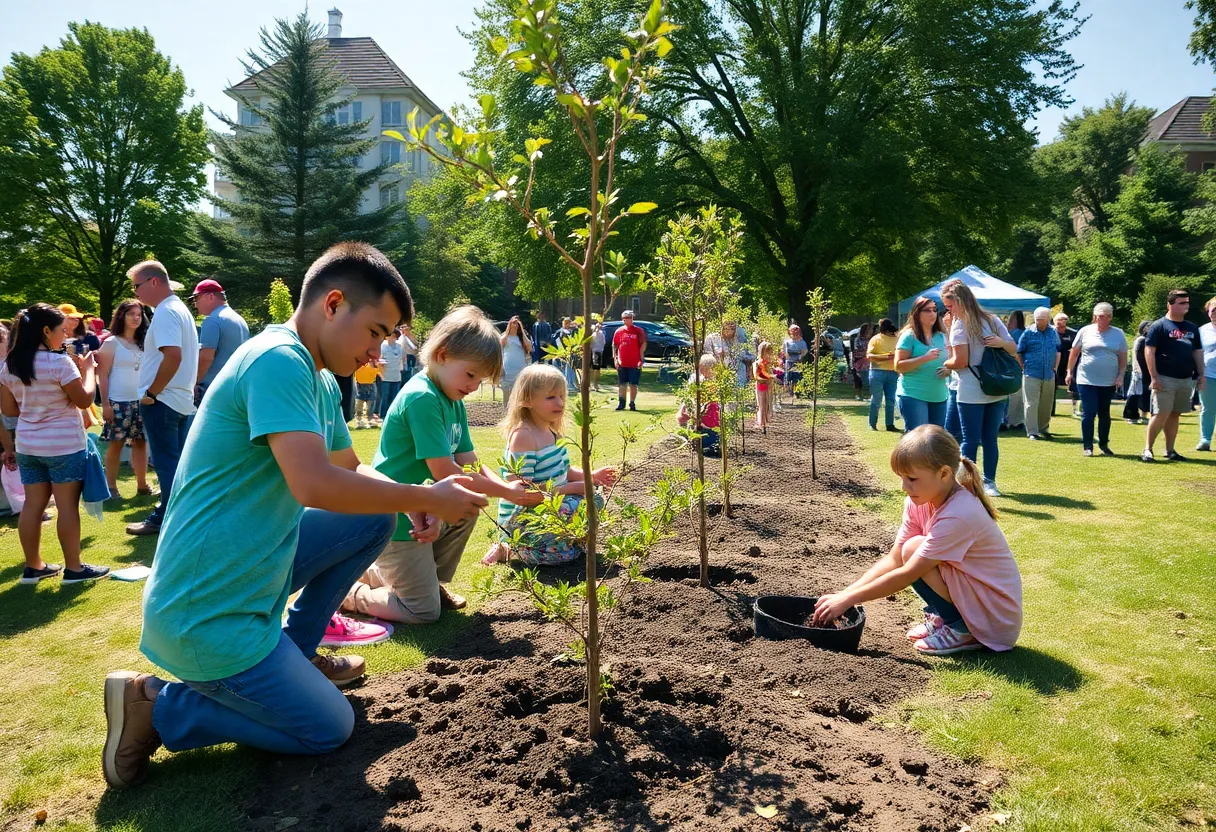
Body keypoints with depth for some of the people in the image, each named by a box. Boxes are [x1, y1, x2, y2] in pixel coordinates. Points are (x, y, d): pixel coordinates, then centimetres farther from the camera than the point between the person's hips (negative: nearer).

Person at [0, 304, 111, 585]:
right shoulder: (60, 362, -17)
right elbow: (84, 399, -11)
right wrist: (88, 369, 1)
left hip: (27, 444, 7)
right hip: (64, 445, -7)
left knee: (32, 504, 12)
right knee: (67, 505, 1)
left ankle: (33, 567, 21)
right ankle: (74, 568, 7)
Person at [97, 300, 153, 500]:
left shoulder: (143, 343, 14)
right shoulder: (111, 343, -2)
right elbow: (103, 375, -6)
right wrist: (105, 404, -12)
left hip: (141, 401, 5)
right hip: (118, 402, -5)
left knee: (141, 442, 7)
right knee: (116, 444, 0)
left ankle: (142, 484, 16)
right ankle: (111, 487, 8)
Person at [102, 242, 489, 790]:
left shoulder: (319, 381, 9)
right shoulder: (277, 360, -22)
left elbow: (351, 468, 19)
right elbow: (316, 485, -33)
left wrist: (414, 499, -1)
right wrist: (427, 498, -21)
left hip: (251, 571, 9)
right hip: (209, 615, -9)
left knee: (376, 517, 10)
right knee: (330, 729, 2)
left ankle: (294, 651, 20)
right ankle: (155, 706, 5)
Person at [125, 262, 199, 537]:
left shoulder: (166, 312, -15)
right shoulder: (180, 309, 16)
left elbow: (173, 356, -28)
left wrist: (151, 392, -18)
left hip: (162, 401, -10)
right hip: (181, 400, 10)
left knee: (167, 465, -2)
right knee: (176, 463, 13)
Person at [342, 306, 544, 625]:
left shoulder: (454, 402, 6)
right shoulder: (421, 398, -24)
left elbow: (469, 463, 3)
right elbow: (445, 473, -26)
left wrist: (510, 487, -14)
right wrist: (506, 492, -20)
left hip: (422, 512, 9)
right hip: (396, 519, -9)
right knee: (424, 612, -3)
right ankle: (348, 592, 15)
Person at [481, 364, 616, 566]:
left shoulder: (552, 432, 8)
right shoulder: (523, 436, -22)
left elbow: (562, 471, 19)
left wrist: (589, 476, -1)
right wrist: (572, 488, -22)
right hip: (520, 517, -9)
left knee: (593, 499, 6)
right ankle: (508, 549, 0)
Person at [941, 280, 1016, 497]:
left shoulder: (959, 325, -3)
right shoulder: (992, 320, 9)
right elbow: (1013, 349, 8)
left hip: (971, 394, -3)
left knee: (970, 441, 1)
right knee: (990, 439, 6)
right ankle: (989, 482, 12)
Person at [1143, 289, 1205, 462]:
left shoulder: (1192, 328, 14)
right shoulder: (1159, 325, -6)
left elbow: (1197, 352, 18)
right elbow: (1149, 351, -10)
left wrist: (1201, 375, 10)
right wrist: (1154, 377, -16)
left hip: (1185, 380, 6)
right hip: (1165, 379, -6)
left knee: (1174, 415, 10)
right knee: (1161, 414, -10)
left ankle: (1170, 450, 15)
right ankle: (1148, 449, -3)